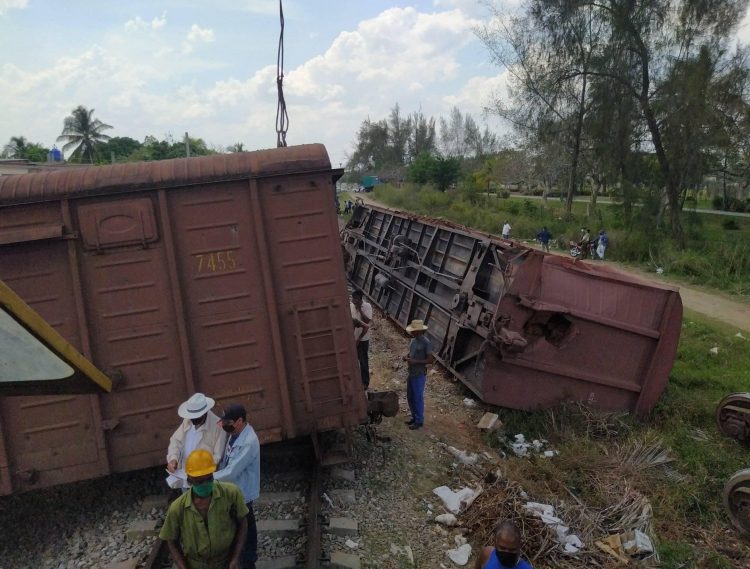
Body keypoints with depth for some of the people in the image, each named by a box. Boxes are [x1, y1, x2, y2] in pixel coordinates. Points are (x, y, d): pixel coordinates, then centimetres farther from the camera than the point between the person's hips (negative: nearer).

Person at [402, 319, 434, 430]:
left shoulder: (426, 343, -20)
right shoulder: (413, 340, 5)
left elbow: (430, 360, -18)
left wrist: (415, 361, -25)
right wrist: (407, 356, -2)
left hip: (419, 375, -8)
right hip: (411, 373, 8)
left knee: (418, 398, 4)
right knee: (410, 397, 17)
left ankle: (419, 421, 18)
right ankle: (414, 417, 33)